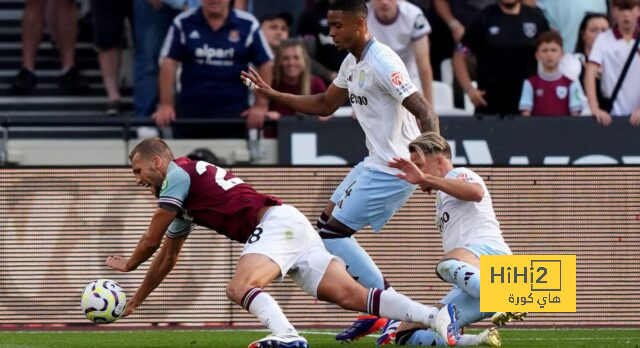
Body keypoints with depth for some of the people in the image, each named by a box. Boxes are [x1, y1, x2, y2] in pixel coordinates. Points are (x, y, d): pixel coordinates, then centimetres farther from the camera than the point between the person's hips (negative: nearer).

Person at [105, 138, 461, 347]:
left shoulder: (178, 172, 1)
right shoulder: (186, 197, 30)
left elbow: (151, 240, 4)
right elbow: (167, 258, 40)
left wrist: (128, 263, 25)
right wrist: (135, 301, 47)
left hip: (276, 222, -9)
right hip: (291, 227, 9)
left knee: (240, 287, -29)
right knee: (350, 295, -6)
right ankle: (437, 317, -18)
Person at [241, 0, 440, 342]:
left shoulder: (382, 63, -20)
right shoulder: (352, 63, 11)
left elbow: (424, 111, -25)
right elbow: (325, 105, 26)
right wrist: (273, 95, 20)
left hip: (394, 169, -10)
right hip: (375, 162, 10)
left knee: (332, 233, -8)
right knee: (328, 222, 15)